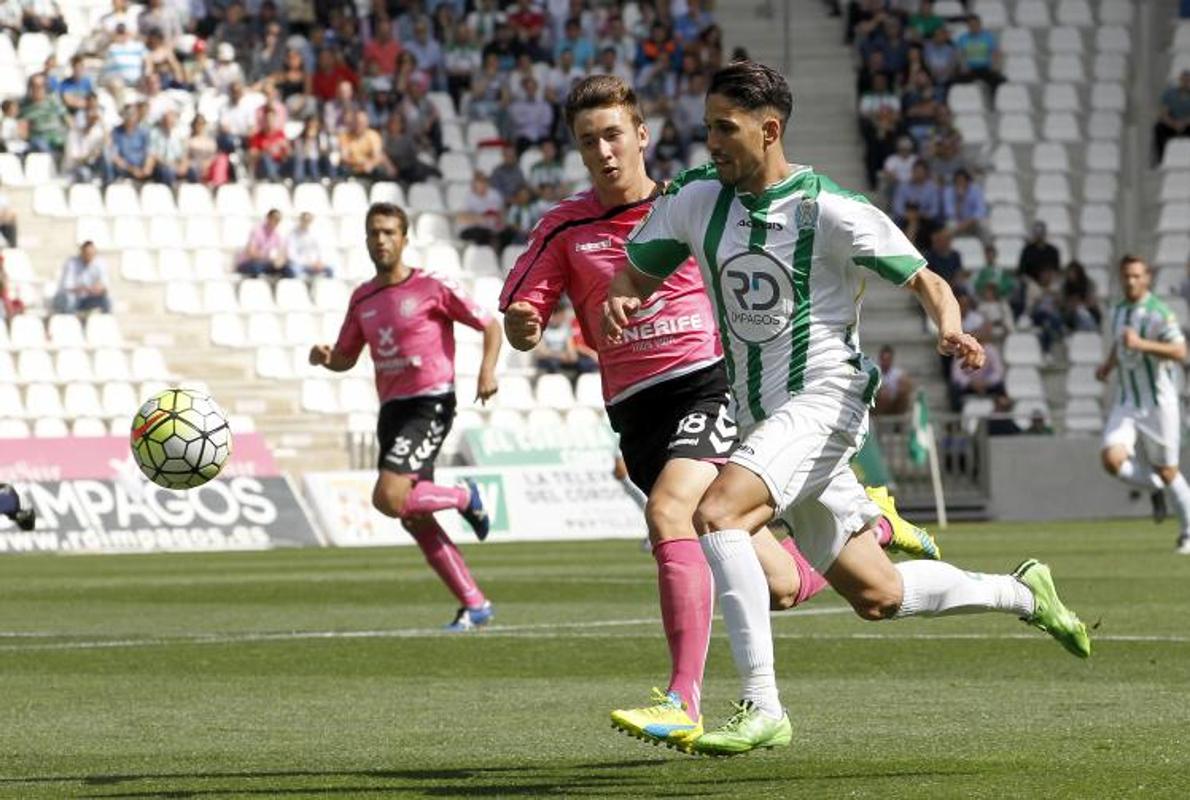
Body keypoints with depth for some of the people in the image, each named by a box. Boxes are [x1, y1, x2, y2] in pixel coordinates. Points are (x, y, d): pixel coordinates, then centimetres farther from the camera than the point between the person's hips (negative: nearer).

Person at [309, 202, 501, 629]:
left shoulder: (432, 287, -6)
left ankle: (464, 497, 6)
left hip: (430, 404, -7)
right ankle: (474, 605, 13)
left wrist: (487, 369, -16)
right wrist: (325, 357, -2)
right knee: (414, 519, 4)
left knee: (389, 498, -22)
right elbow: (346, 357, 21)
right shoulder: (363, 298, 12)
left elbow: (490, 326, 1)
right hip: (391, 409, 7)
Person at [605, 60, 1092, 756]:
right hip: (763, 419, 7)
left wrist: (951, 331, -26)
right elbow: (637, 272, 13)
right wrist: (620, 300, -11)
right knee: (877, 596, 11)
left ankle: (763, 709, -29)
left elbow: (927, 284, -4)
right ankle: (1021, 594, 35)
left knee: (717, 512, -30)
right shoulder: (695, 199, 3)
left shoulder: (833, 211, -11)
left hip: (822, 401, -7)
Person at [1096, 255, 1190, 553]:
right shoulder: (1118, 312, 10)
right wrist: (1108, 365, 10)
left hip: (1158, 403, -5)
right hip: (1126, 402, 5)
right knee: (1112, 459, -16)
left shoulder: (1159, 313, -13)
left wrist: (1141, 344, -32)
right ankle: (1155, 487, 14)